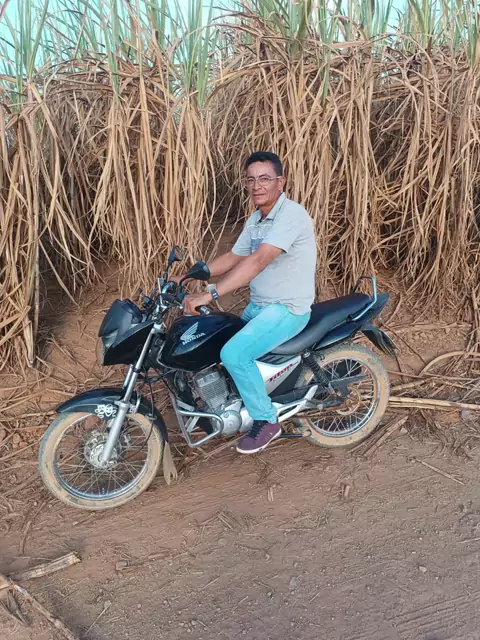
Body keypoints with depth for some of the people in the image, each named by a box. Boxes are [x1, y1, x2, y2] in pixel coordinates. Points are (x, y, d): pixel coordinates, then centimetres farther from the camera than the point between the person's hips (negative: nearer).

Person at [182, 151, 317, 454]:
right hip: (257, 306, 9)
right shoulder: (256, 219, 10)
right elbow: (233, 258, 16)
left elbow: (257, 261, -32)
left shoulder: (292, 214, -20)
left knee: (233, 354, -26)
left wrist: (210, 295, -37)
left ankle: (267, 421, -4)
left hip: (288, 309, -9)